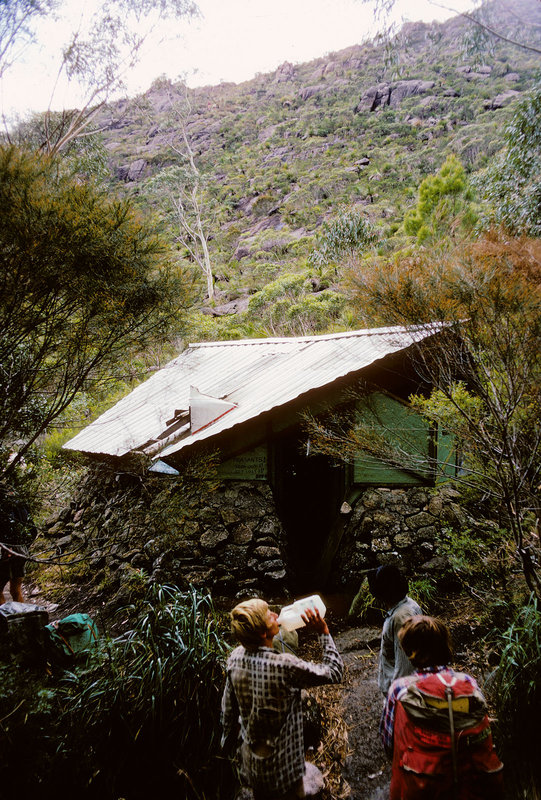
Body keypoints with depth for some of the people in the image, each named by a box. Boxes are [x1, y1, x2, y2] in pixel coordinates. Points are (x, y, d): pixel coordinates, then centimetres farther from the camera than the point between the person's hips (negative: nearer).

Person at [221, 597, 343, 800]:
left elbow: (228, 707, -1)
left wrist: (229, 741, 15)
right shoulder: (285, 666, -34)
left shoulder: (236, 657, -16)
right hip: (281, 765, -5)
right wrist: (323, 632, -18)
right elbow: (334, 672, -22)